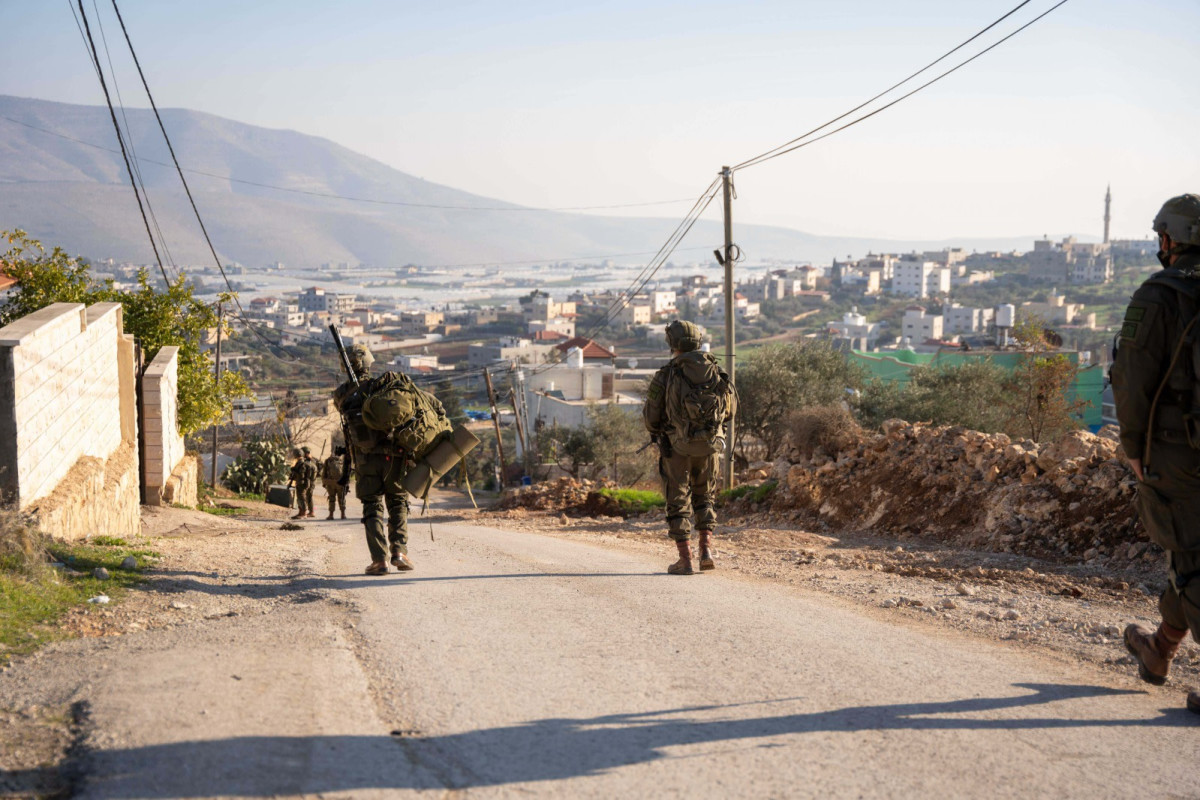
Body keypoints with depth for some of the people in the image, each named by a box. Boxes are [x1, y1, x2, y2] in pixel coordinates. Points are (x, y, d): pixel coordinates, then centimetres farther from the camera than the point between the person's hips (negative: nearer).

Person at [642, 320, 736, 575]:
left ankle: (685, 560, 3)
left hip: (677, 448, -3)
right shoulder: (716, 371, -1)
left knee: (678, 503, 7)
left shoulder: (665, 377, -10)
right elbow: (731, 408, 8)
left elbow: (650, 418, -6)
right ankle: (706, 549, 9)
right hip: (709, 446, 3)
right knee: (704, 498, 21)